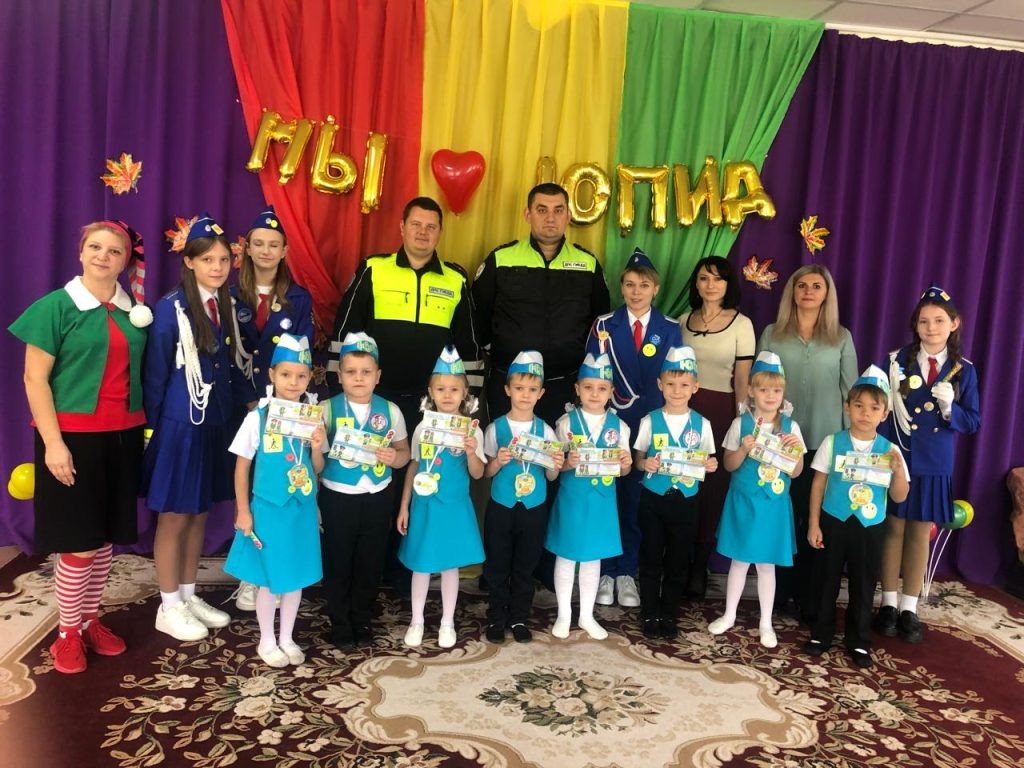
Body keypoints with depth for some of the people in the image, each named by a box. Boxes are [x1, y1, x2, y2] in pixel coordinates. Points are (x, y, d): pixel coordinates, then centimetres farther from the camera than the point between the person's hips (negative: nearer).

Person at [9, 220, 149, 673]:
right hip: (72, 436, -4)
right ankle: (68, 634, 18)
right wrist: (53, 442, -14)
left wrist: (145, 428, 5)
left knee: (105, 538, 12)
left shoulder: (134, 311, 8)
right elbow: (35, 379, -8)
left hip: (123, 436, 5)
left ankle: (90, 621, 29)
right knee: (78, 543, 0)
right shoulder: (56, 306, -6)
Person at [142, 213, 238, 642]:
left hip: (215, 423, 6)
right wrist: (153, 427, -9)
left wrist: (230, 413, 9)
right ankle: (169, 608, 19)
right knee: (174, 517, 5)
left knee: (200, 514, 15)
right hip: (179, 425, -6)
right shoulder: (171, 308, -13)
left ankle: (189, 596, 29)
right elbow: (155, 373, -11)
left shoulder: (226, 305, 6)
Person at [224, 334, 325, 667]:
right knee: (270, 579, 8)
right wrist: (243, 512, -5)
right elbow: (242, 467, -4)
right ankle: (267, 641, 28)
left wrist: (317, 448, -14)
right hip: (268, 509, -3)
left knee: (297, 576, 14)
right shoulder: (258, 417, -11)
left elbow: (318, 469, 7)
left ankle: (286, 638, 32)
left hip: (303, 509, 4)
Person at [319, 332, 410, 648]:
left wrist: (395, 457, -14)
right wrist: (313, 498, -14)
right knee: (337, 563, 9)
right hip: (337, 498, -2)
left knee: (370, 563, 13)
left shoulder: (390, 411, 0)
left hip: (377, 498, 2)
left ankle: (362, 620, 32)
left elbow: (404, 452, 7)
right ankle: (340, 624, 26)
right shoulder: (327, 410, -5)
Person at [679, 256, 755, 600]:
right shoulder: (683, 321, 10)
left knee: (713, 490, 3)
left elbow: (742, 379, -2)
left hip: (721, 412, -2)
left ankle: (699, 568, 16)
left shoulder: (741, 324, -1)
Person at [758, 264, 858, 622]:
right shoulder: (772, 334, 6)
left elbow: (850, 391, 6)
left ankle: (810, 599, 14)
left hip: (825, 443, 0)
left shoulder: (841, 338, 6)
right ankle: (777, 593, 18)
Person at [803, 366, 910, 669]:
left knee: (863, 586, 10)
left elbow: (899, 497, 0)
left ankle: (859, 641, 26)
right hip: (834, 522, -1)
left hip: (870, 527, 1)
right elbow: (818, 484, -1)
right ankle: (821, 634, 26)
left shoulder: (890, 450, -2)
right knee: (828, 581, 11)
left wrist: (898, 470, -19)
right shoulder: (832, 443, -6)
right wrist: (814, 524, -4)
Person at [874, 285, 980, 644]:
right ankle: (888, 604, 20)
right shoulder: (897, 360, -4)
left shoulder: (963, 370, 1)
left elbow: (973, 422, 1)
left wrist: (950, 407, -19)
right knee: (893, 528, 8)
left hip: (934, 464, 1)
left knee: (920, 533, 9)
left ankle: (909, 609, 20)